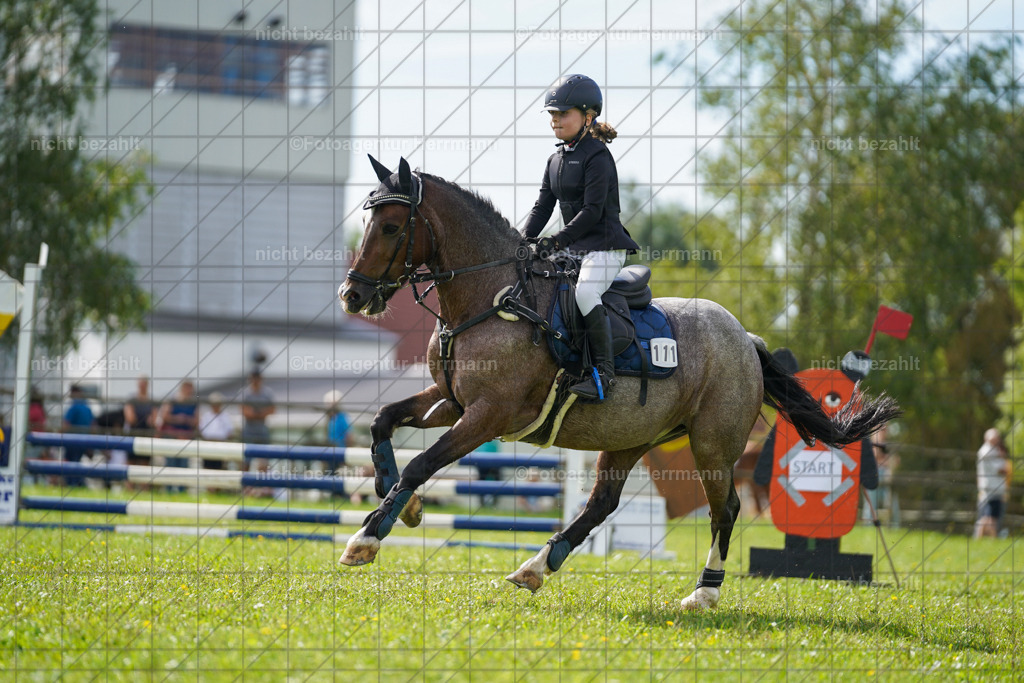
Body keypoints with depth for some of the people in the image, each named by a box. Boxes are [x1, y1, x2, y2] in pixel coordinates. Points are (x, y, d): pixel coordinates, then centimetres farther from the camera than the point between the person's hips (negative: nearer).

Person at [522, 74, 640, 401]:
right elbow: (543, 206, 13)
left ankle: (603, 371, -24)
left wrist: (557, 240, -23)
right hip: (574, 247, 9)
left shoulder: (597, 157, -12)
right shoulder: (556, 160, 15)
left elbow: (592, 210, -19)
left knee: (586, 292, -31)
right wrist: (524, 241, -2)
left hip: (605, 243, -9)